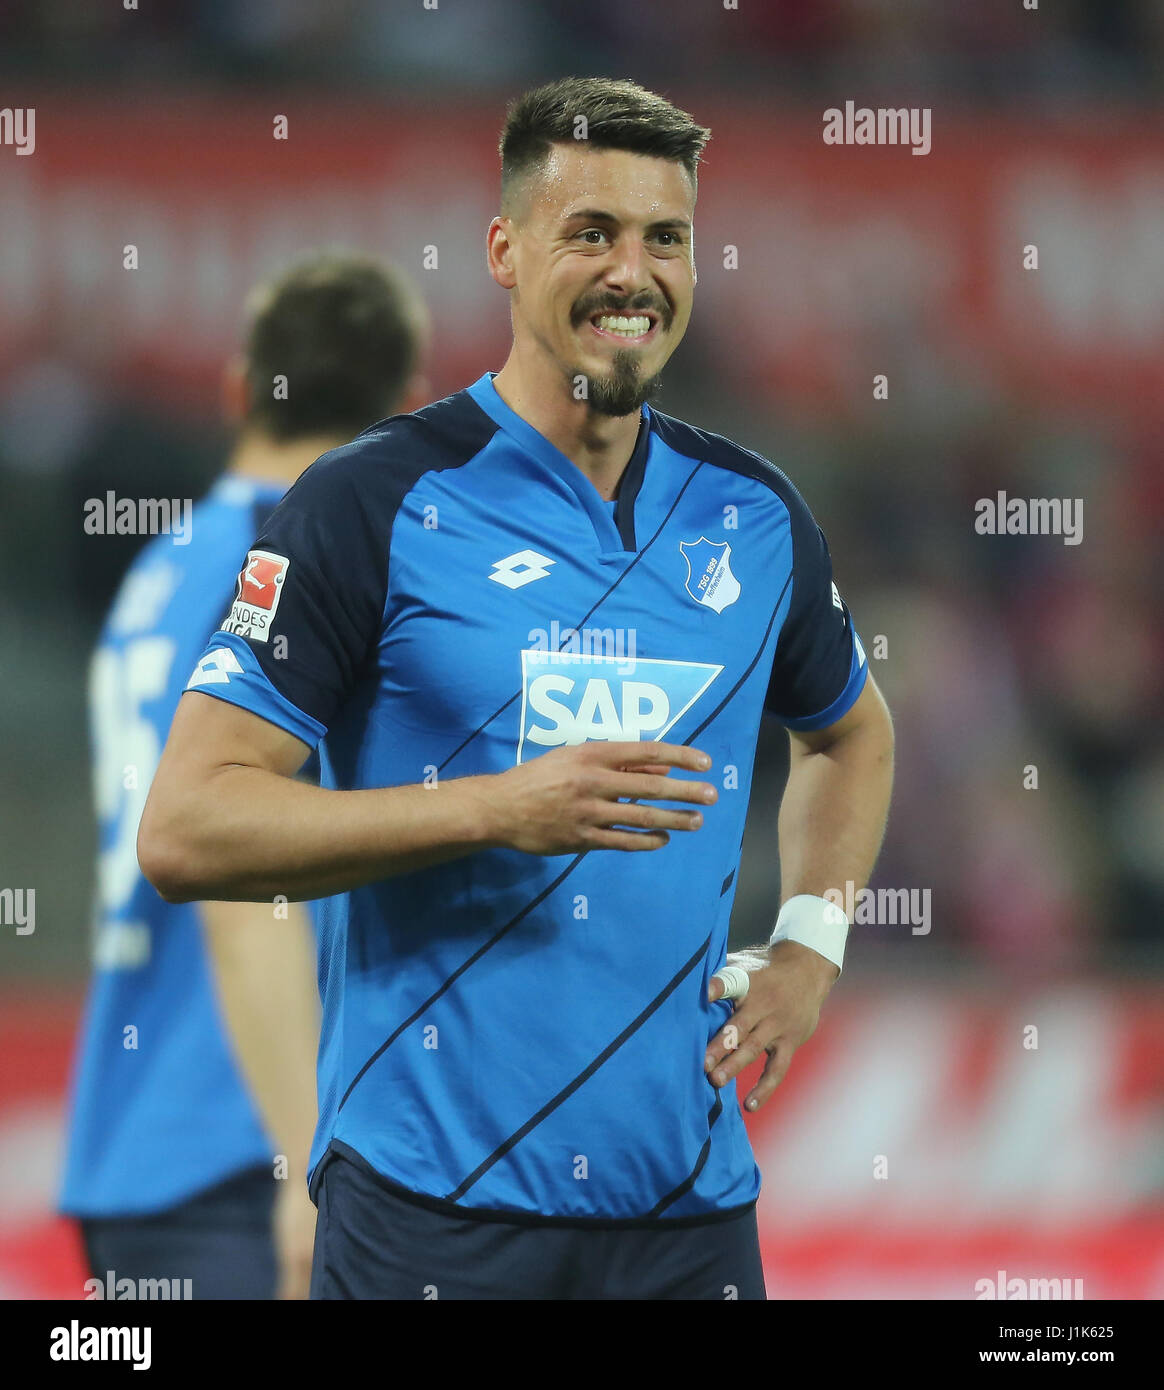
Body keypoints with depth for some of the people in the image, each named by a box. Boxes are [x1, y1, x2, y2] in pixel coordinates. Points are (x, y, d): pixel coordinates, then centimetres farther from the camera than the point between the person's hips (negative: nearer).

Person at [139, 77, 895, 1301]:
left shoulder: (752, 513, 10)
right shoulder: (376, 501, -6)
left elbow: (850, 733, 31)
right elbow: (183, 831, -11)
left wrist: (807, 952, 13)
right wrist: (500, 810, -19)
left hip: (691, 1201, 4)